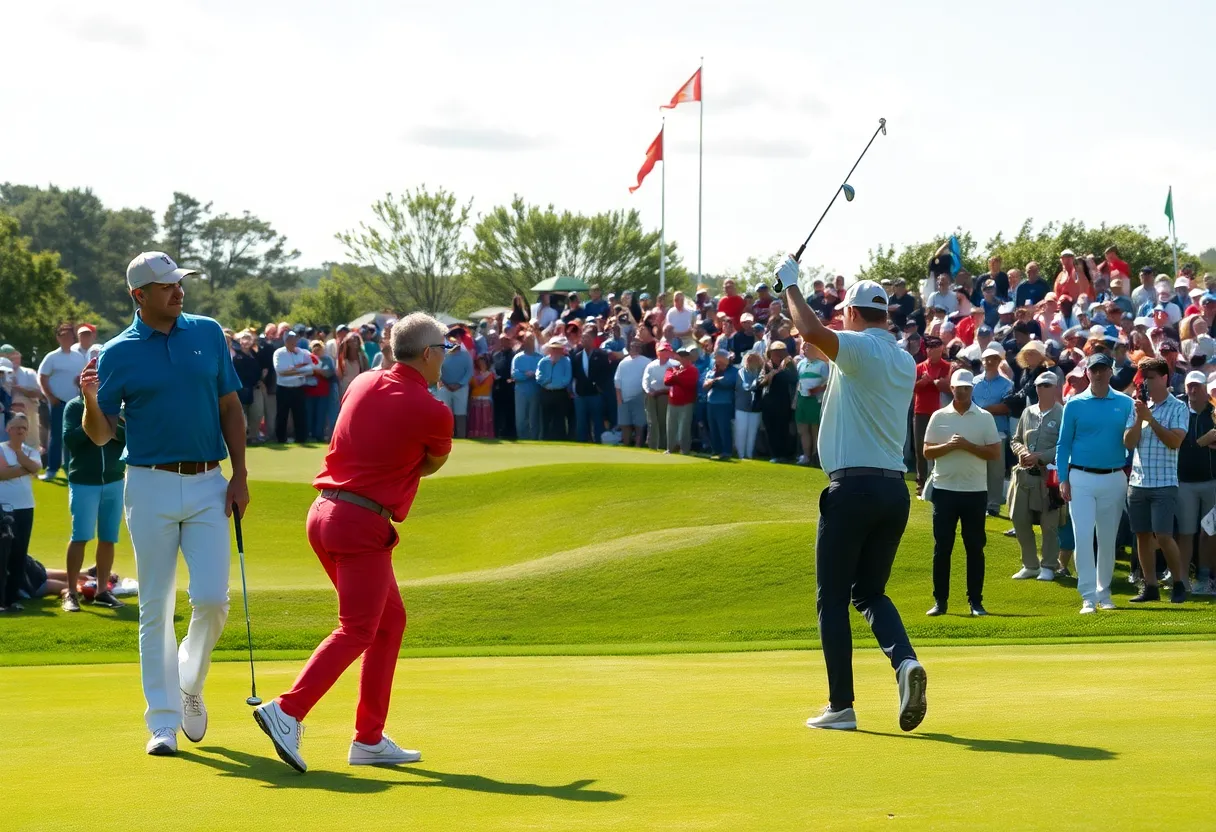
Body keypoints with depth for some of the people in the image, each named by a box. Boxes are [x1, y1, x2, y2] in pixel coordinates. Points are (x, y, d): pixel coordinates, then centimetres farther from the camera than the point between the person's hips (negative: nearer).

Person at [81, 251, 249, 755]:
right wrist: (90, 401, -21)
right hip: (151, 486, -2)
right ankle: (163, 722, 5)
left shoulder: (208, 334, 7)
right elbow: (102, 435, 1)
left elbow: (230, 408, 11)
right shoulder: (118, 353, -1)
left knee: (212, 598, -8)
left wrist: (240, 475, 3)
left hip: (208, 486, 2)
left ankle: (189, 683, 19)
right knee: (156, 608, 0)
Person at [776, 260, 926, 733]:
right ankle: (905, 660, -12)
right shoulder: (905, 361, 14)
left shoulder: (860, 347, -9)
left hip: (853, 486, -7)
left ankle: (841, 707, 0)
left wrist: (790, 286, -11)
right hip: (895, 487, 7)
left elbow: (811, 332, -26)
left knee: (833, 598, 2)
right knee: (870, 592, 17)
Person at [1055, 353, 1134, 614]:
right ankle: (1089, 597, -9)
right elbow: (1064, 444, 3)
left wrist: (1131, 476, -3)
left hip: (1114, 479, 1)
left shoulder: (1125, 404, 4)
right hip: (1081, 478, -1)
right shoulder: (1074, 404, 1)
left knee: (1108, 539, 9)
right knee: (1083, 537, -8)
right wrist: (1063, 480, -3)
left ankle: (1104, 593, 20)